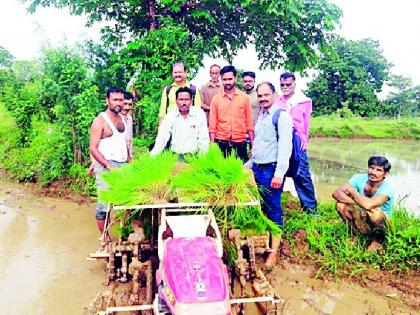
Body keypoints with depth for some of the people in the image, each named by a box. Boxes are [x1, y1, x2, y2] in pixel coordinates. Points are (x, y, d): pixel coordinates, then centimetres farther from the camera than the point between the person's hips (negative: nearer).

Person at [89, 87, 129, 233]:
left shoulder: (122, 118, 16)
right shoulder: (100, 120, -5)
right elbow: (93, 148, -11)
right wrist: (109, 166, -19)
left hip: (123, 166, 6)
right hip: (106, 167, -6)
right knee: (104, 203, -6)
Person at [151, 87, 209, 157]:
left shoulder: (199, 113, -2)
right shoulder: (170, 116, 1)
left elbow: (204, 138, -2)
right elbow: (162, 139, -3)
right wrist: (152, 157, -13)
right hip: (175, 155, 0)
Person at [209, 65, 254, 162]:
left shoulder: (245, 97, 3)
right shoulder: (216, 99, 4)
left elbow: (249, 123, 5)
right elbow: (212, 124, 4)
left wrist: (253, 145, 1)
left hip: (240, 143, 0)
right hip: (221, 143, 0)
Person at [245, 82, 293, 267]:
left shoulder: (281, 115, -9)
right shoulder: (261, 116, 16)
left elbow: (285, 146, -16)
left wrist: (279, 173, -22)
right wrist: (248, 165, 21)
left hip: (271, 170, -7)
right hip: (257, 169, 8)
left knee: (273, 210, -1)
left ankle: (274, 252, 8)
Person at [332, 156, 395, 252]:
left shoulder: (387, 189, -26)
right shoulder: (360, 178, -15)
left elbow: (368, 204, -44)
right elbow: (336, 193, -23)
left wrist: (352, 190, -26)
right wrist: (356, 203, -37)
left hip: (382, 224, -3)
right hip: (362, 222, 4)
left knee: (375, 211, -37)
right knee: (340, 204, -21)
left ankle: (377, 239, -3)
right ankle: (356, 234, 4)